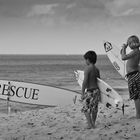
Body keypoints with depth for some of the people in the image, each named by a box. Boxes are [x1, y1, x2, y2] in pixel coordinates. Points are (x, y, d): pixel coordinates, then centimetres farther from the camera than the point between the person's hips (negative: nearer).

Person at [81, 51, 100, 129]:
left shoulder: (87, 69, -13)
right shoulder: (97, 69, 9)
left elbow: (85, 82, -17)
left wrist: (82, 93, -14)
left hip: (90, 91, -7)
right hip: (97, 90, 7)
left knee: (86, 108, -1)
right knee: (94, 109, 13)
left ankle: (90, 124, -7)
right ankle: (93, 124, 19)